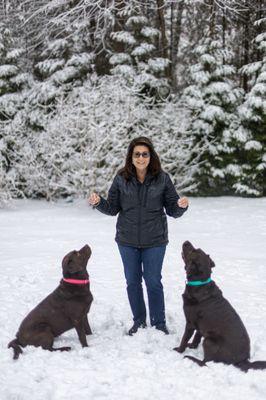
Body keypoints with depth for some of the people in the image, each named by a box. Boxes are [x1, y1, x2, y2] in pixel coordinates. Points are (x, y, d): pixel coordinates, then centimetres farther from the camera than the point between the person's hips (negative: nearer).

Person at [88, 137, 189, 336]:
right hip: (128, 240, 2)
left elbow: (172, 210, -3)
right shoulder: (121, 179, -4)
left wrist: (181, 206, -25)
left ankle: (159, 323, 23)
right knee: (132, 281, 13)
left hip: (154, 241, -2)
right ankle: (139, 322, 30)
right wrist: (98, 202, -15)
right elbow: (113, 208, 3)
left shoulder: (162, 179, -7)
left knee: (153, 282, 6)